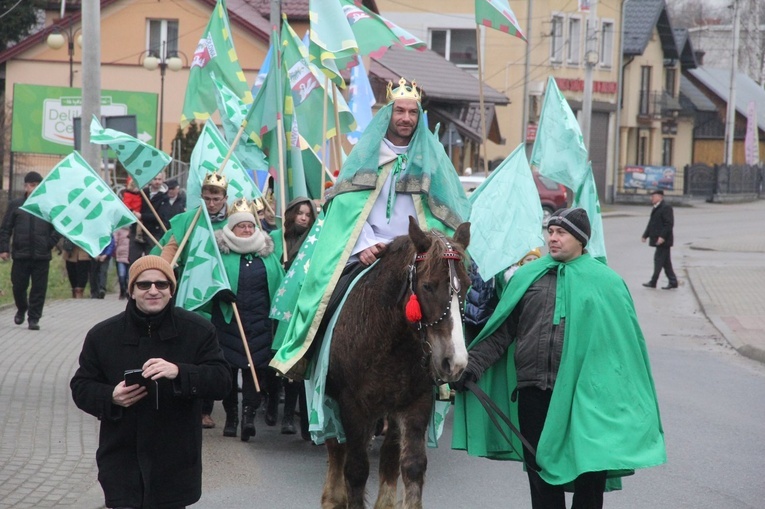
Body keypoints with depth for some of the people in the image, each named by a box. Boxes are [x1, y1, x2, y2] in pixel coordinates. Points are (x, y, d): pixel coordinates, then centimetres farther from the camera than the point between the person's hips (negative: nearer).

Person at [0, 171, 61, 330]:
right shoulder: (15, 205, 6)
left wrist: (50, 244, -4)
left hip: (42, 256, -1)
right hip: (20, 255, 1)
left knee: (39, 289, -1)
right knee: (18, 286, 7)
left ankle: (34, 318, 6)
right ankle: (21, 309, 33)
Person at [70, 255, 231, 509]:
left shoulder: (198, 330, -1)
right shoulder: (102, 335, 3)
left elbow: (222, 381, -8)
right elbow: (80, 387, 9)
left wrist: (179, 372, -27)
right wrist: (111, 397, -14)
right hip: (122, 463, 0)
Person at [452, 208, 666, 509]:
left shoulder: (607, 283, 2)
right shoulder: (527, 277, 9)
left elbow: (627, 341, 2)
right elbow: (501, 330, 9)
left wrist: (637, 401, -2)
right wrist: (473, 365, -3)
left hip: (584, 395, -3)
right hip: (534, 392, 3)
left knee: (590, 477, 2)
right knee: (541, 474, 10)